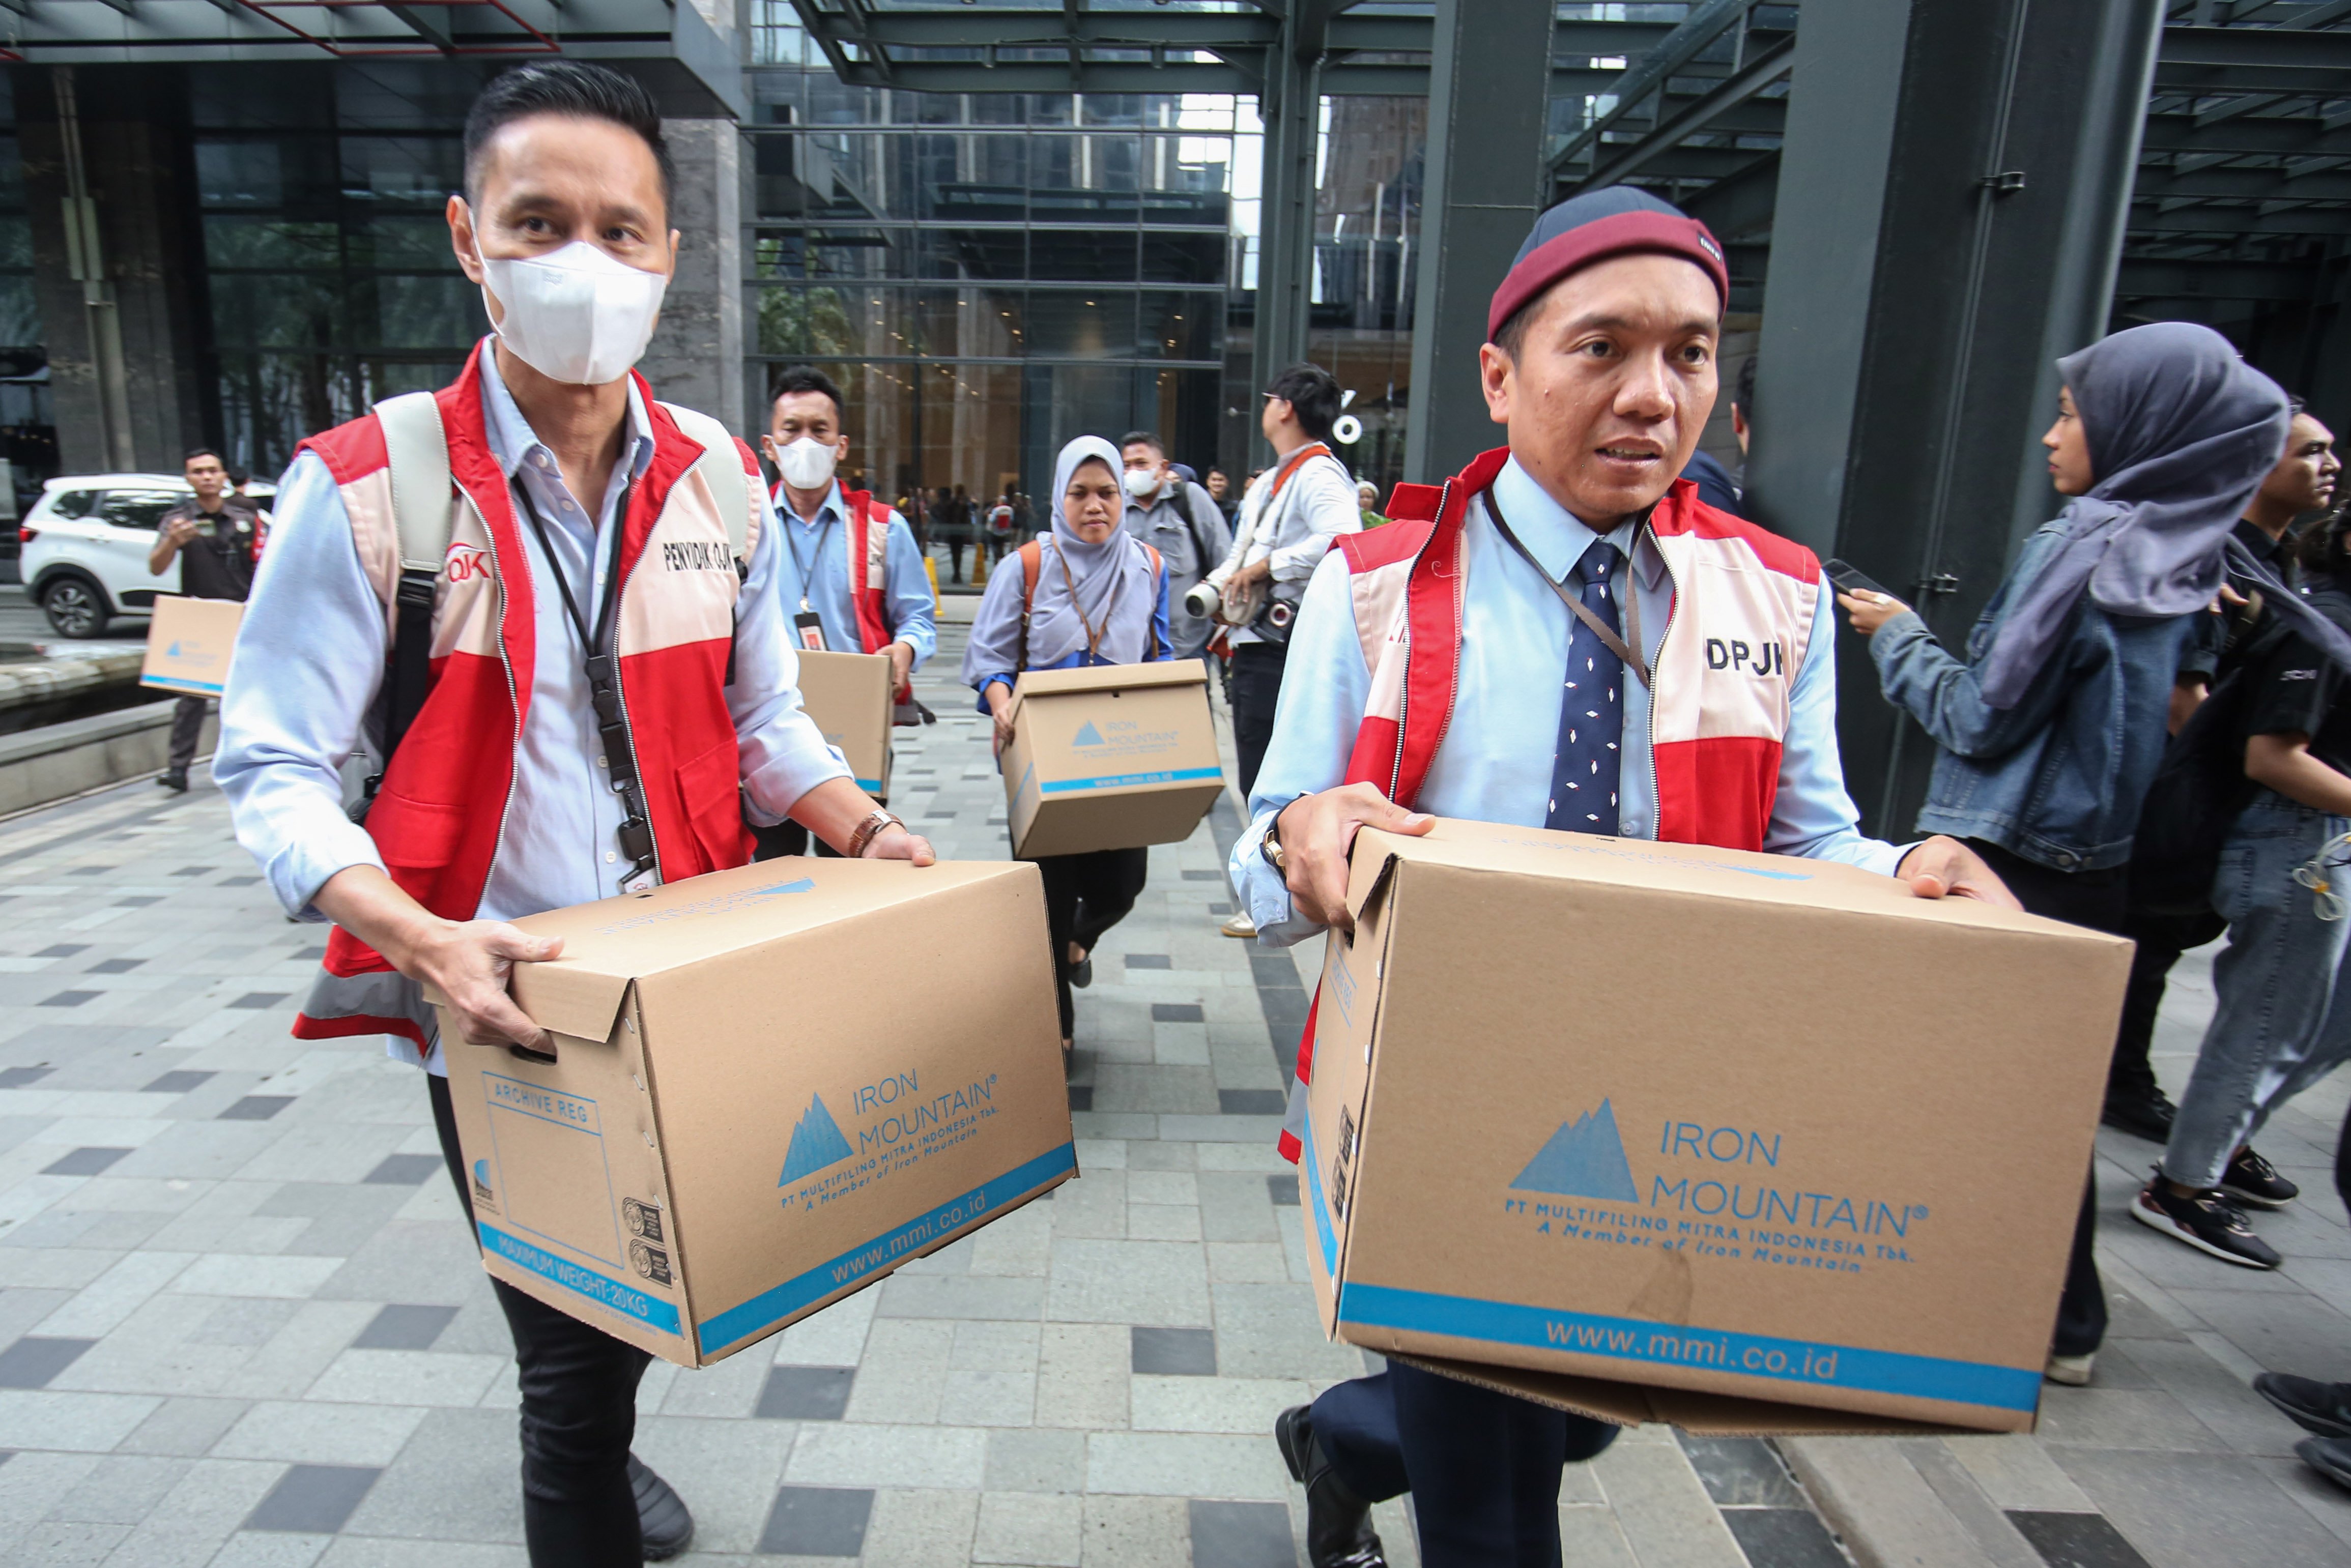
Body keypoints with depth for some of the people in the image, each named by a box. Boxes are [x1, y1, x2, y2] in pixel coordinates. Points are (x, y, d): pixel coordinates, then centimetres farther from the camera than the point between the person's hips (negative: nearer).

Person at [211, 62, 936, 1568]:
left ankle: (596, 1440, 58)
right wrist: (423, 937, -27)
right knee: (571, 1354, 3)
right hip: (502, 1011, -4)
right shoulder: (368, 488, -12)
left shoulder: (720, 481, 1)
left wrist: (866, 831, -9)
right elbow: (274, 770, -11)